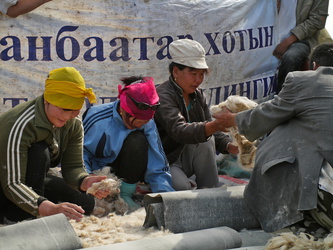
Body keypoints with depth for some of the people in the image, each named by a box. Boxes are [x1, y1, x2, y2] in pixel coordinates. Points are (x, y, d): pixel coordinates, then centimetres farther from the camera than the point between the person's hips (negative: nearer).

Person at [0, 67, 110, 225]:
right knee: (39, 151, -31)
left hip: (33, 183, 8)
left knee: (86, 205, -9)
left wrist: (85, 182, -34)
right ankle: (17, 216, -22)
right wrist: (49, 209, -52)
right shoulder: (19, 126, -32)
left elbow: (73, 167, -8)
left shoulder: (73, 124, -8)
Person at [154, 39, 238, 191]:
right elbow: (179, 131, -38)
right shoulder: (163, 96, -20)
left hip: (187, 159, 7)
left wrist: (231, 146, -20)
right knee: (183, 187, -34)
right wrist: (218, 124, -52)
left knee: (206, 139, -20)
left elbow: (211, 131, 2)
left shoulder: (197, 95, 6)